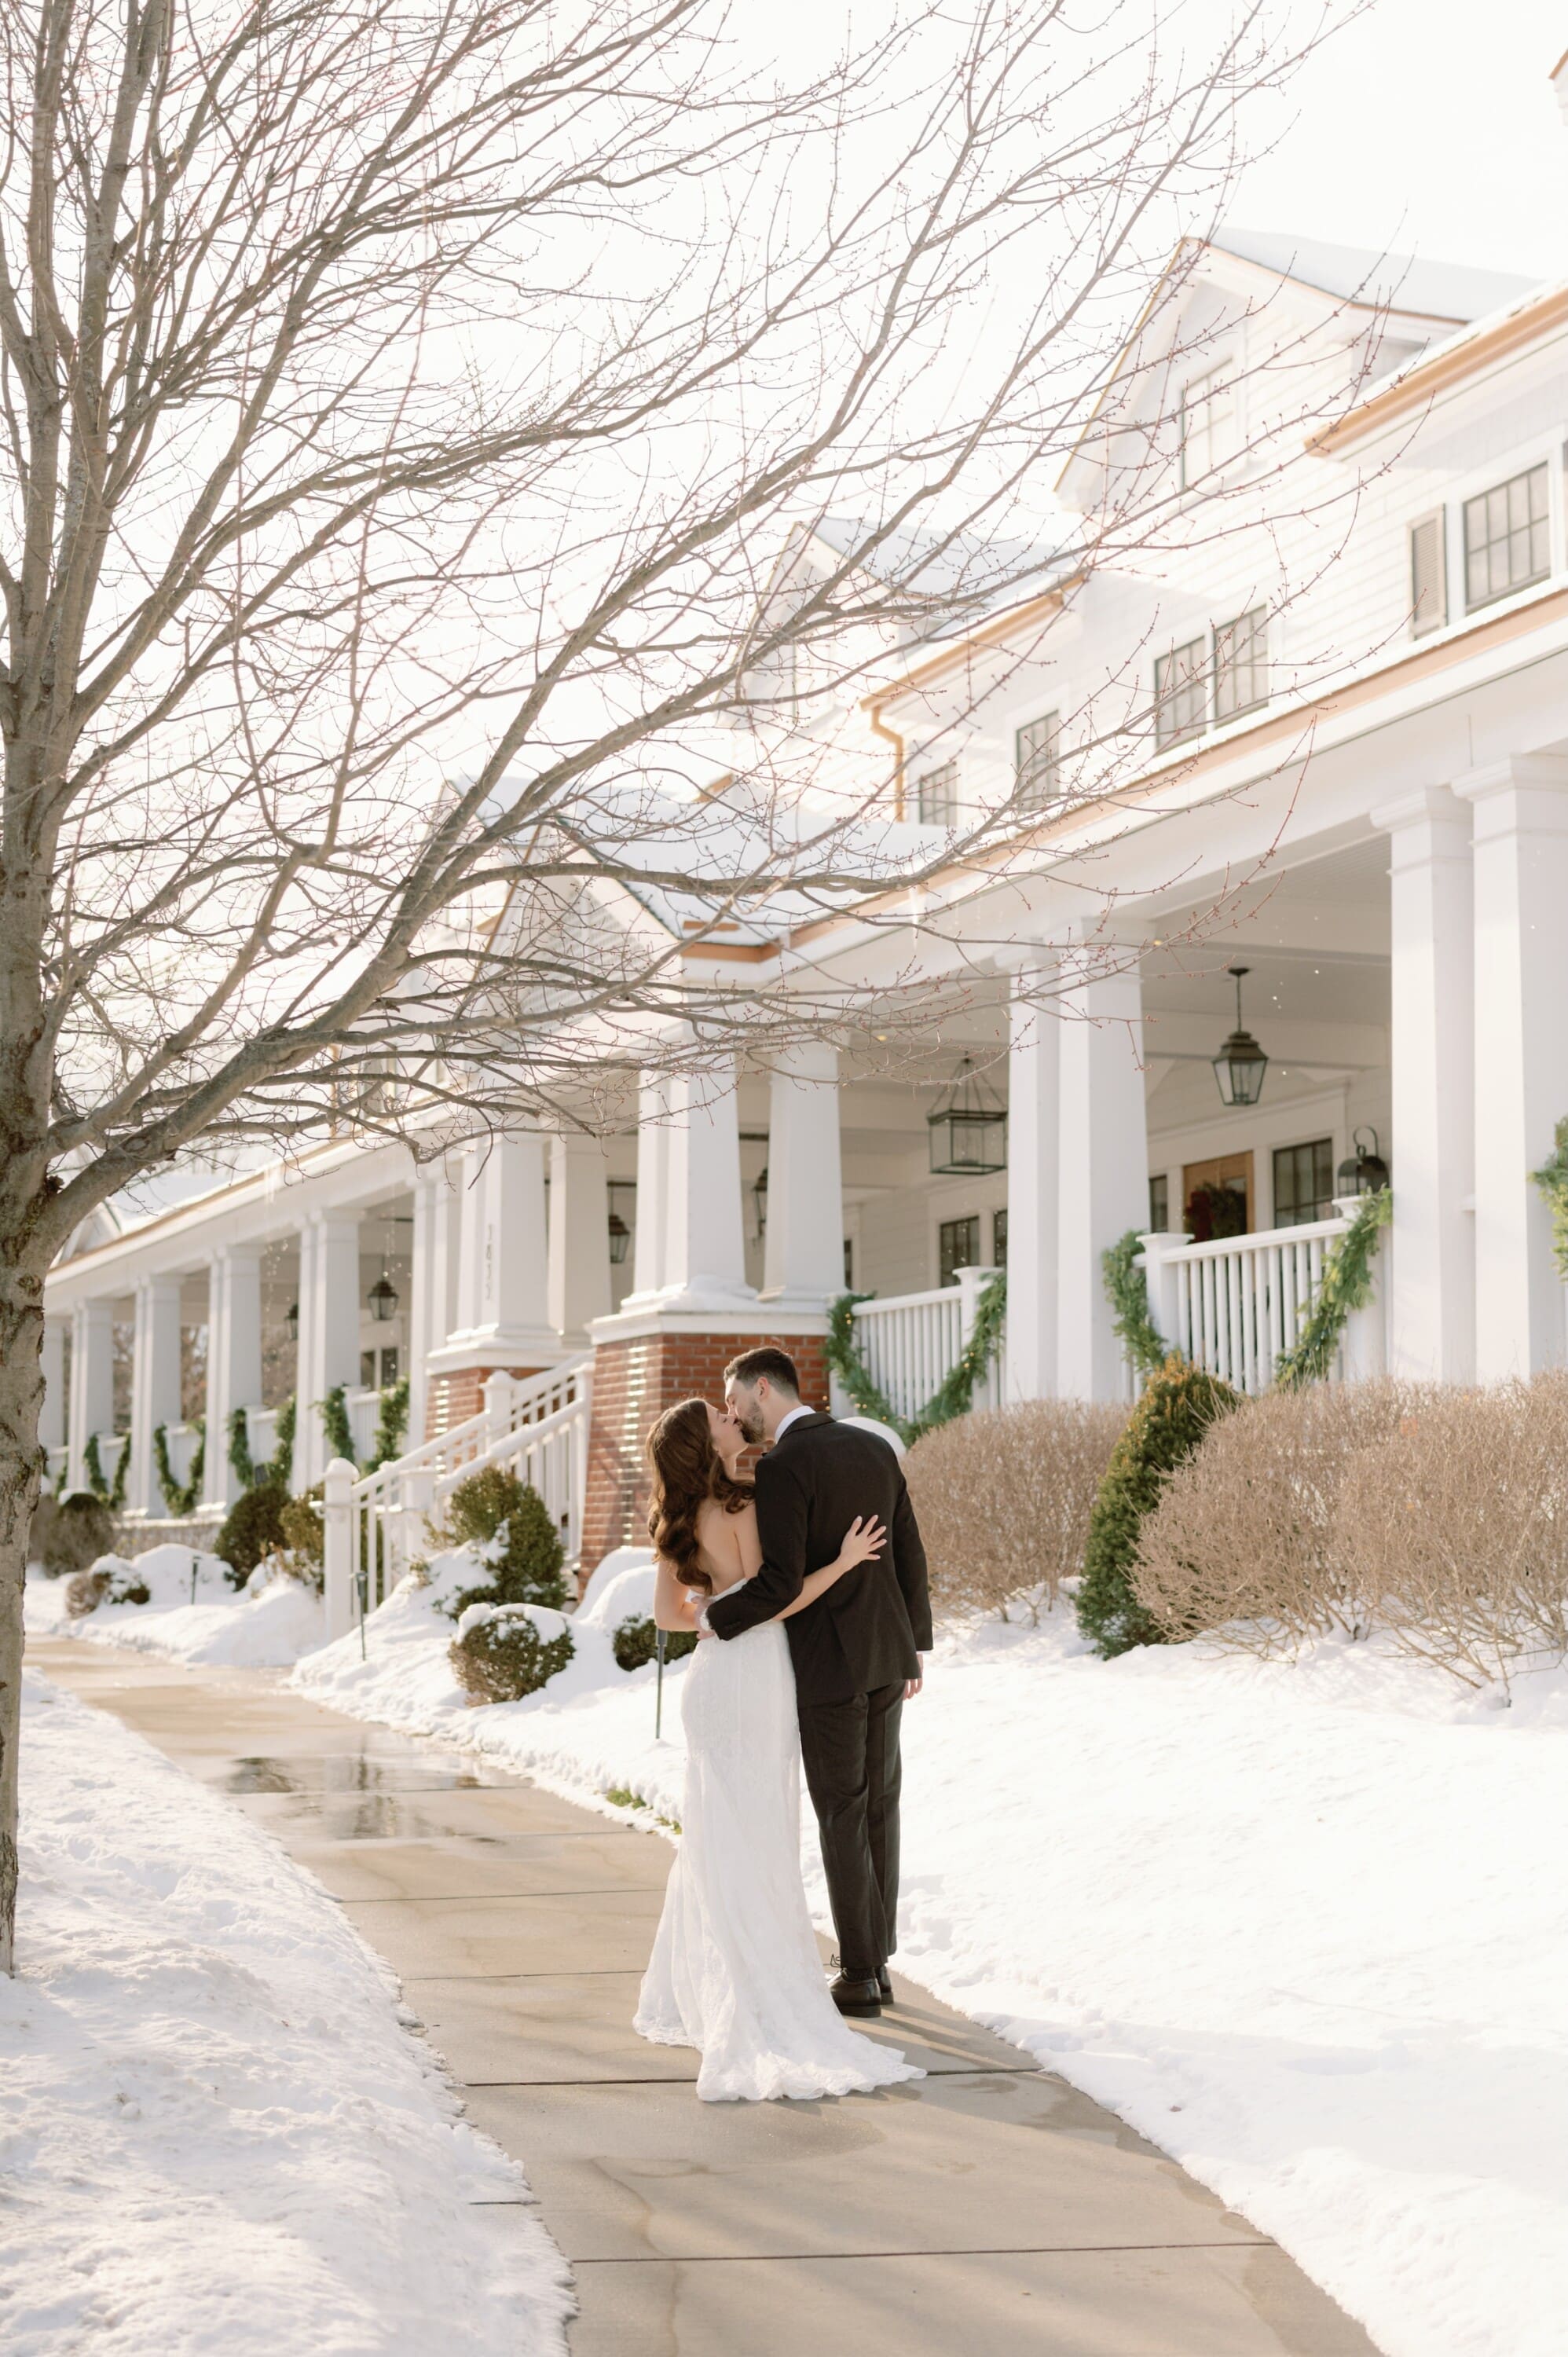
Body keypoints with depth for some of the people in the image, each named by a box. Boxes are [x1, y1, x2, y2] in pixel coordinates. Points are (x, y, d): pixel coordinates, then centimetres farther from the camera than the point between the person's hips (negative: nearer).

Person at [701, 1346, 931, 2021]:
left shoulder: (781, 1467, -17)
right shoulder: (874, 1447, 8)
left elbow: (782, 1582, -23)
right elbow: (909, 1556, 11)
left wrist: (711, 1618, -7)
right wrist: (915, 1648, 19)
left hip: (826, 1661, -7)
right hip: (885, 1654, 7)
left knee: (841, 1815, 1)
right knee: (877, 1807, 13)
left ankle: (860, 1975, 6)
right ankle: (877, 1965, 18)